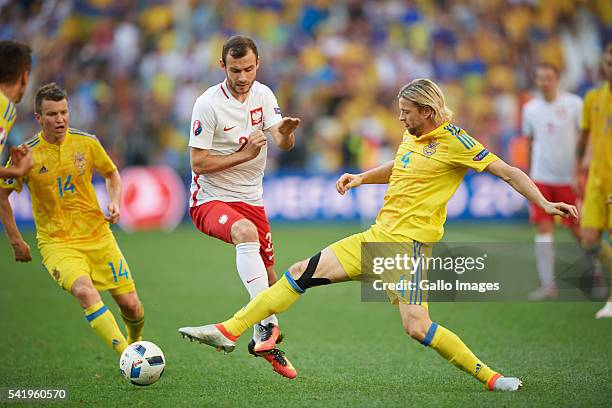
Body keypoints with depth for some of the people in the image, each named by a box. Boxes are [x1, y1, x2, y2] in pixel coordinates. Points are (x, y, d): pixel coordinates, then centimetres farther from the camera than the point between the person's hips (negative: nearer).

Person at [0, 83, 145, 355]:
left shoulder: (86, 143, -2)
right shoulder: (27, 154, -9)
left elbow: (111, 174, 18)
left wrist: (115, 203, -1)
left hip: (98, 235, 3)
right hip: (56, 242, -3)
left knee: (130, 305, 1)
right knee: (84, 291, -32)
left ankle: (135, 343, 35)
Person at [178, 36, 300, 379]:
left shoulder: (263, 94, 2)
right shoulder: (208, 104, -15)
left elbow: (284, 144, -7)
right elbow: (199, 162, -14)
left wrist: (287, 132, -30)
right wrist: (244, 154, -19)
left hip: (251, 200, 6)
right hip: (211, 199, -6)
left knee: (270, 281, 9)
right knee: (246, 232, -38)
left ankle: (266, 343, 31)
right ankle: (268, 325, -44)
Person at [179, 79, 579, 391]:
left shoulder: (455, 142, -11)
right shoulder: (412, 136, 13)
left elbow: (509, 172, -10)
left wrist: (544, 203, -20)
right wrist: (361, 177, 20)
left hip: (409, 242, -8)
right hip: (376, 236, 8)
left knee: (417, 327, -20)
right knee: (303, 272, 2)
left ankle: (490, 376, -5)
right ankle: (230, 330, 5)